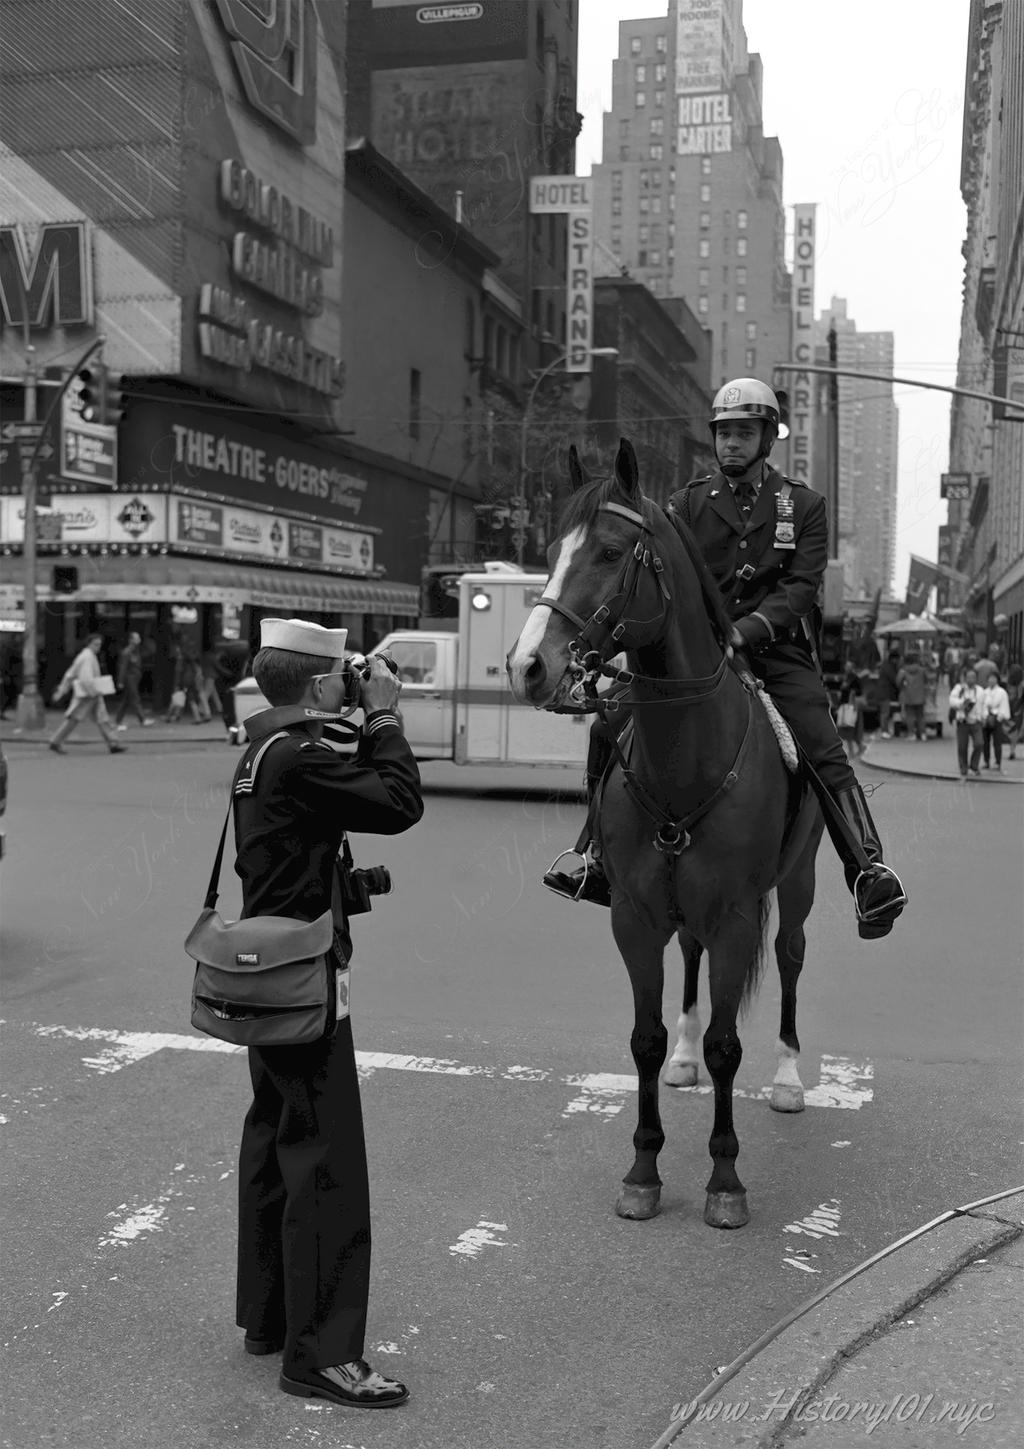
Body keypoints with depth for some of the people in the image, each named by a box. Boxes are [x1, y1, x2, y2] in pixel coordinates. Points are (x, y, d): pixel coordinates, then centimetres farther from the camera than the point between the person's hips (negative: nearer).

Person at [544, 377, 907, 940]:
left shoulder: (803, 505, 6)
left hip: (776, 649, -2)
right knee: (610, 730, -9)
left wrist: (746, 629, -23)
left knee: (824, 751, -22)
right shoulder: (687, 502, 10)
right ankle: (599, 861, 4)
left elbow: (802, 587, -5)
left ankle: (870, 873, -24)